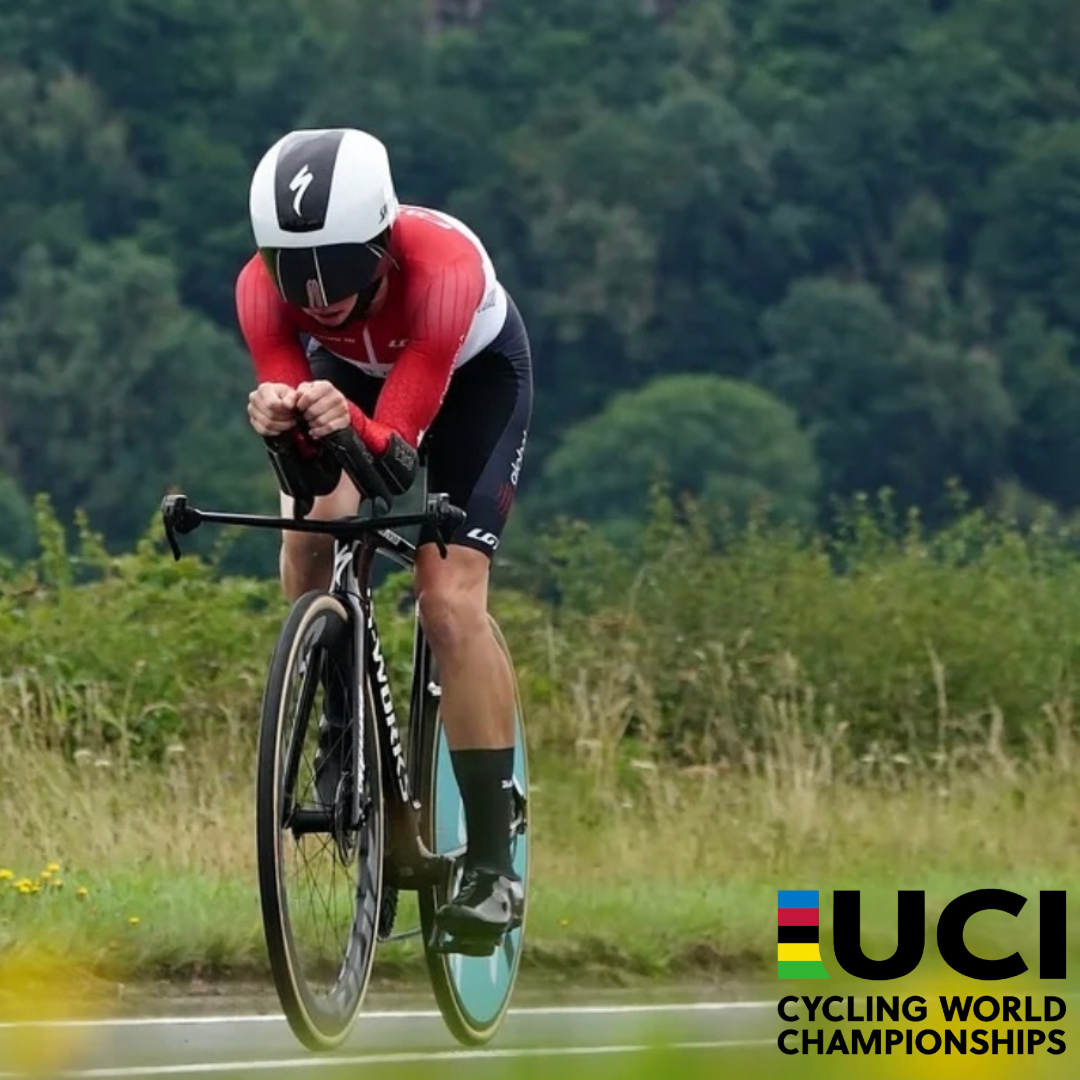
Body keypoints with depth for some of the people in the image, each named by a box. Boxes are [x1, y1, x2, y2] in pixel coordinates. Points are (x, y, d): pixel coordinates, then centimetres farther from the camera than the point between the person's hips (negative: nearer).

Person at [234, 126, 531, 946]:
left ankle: (494, 862, -14)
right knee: (315, 519, -26)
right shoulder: (265, 287, -32)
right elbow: (296, 440, -31)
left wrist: (351, 425, -62)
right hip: (353, 367, 3)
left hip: (473, 372, -3)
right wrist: (280, 423, -53)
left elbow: (396, 457, -41)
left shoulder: (443, 268, -41)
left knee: (452, 601, -17)